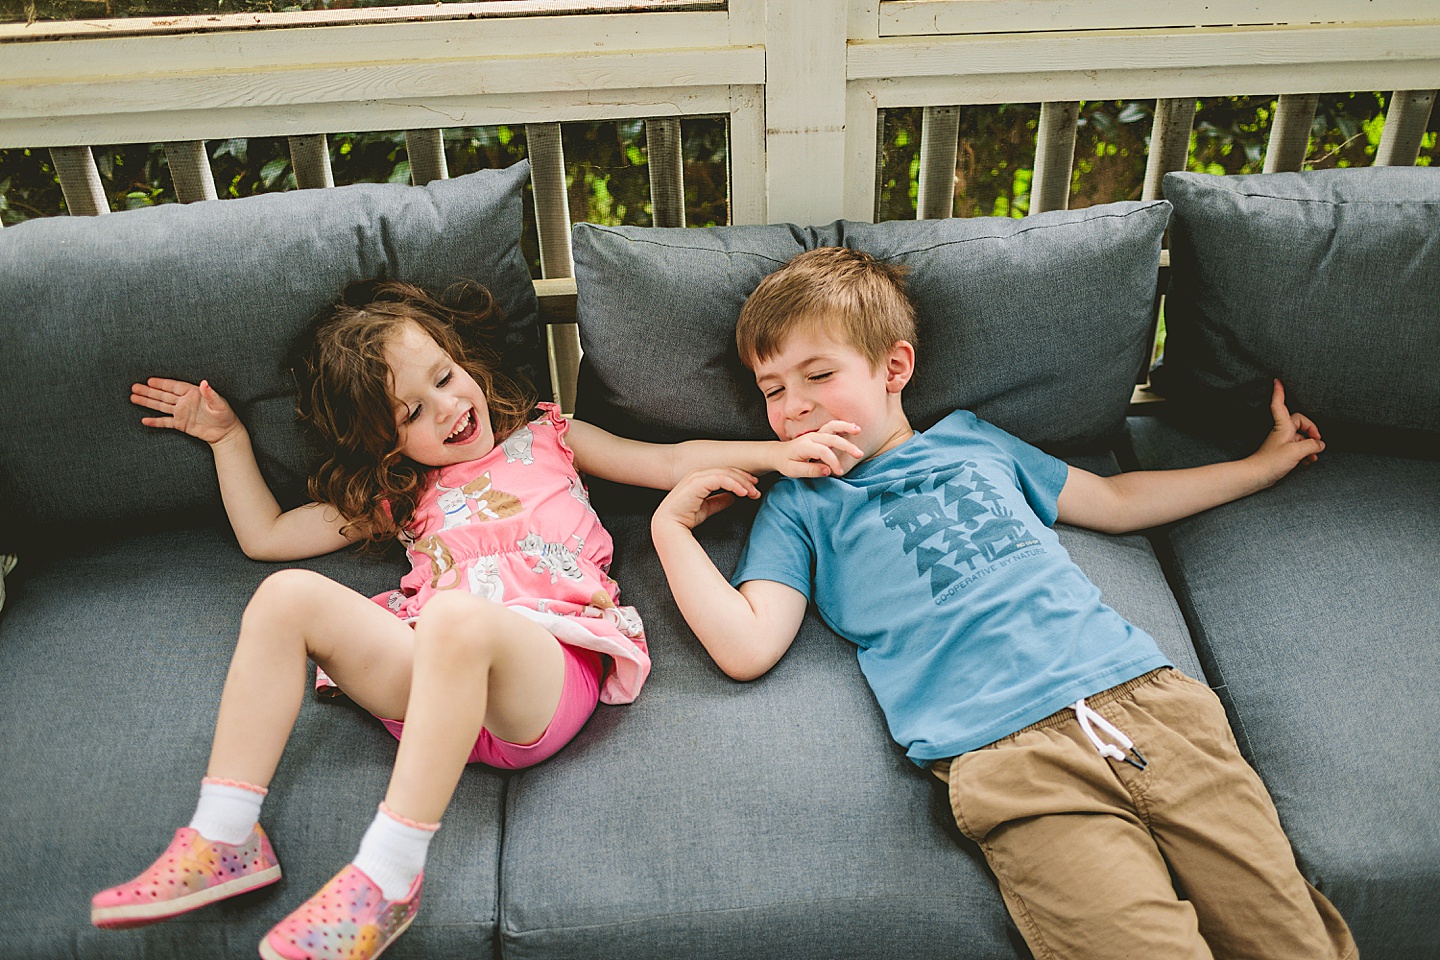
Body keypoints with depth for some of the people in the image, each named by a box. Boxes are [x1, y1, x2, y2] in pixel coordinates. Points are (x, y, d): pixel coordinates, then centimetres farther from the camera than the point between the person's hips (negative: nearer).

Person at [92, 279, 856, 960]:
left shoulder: (545, 437, 26)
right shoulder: (396, 495, 30)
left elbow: (670, 461, 23)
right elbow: (265, 535, 34)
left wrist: (775, 451, 12)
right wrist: (228, 438, 32)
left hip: (543, 673, -3)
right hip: (429, 681, 4)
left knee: (455, 616, -37)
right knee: (288, 596, -17)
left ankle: (387, 876, -36)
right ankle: (226, 840, -18)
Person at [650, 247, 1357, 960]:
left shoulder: (972, 439, 25)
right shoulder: (798, 506, 17)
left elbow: (1118, 502, 35)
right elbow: (746, 648, 3)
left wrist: (1264, 462, 39)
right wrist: (671, 525, 7)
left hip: (1139, 691, 4)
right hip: (1008, 760, -3)